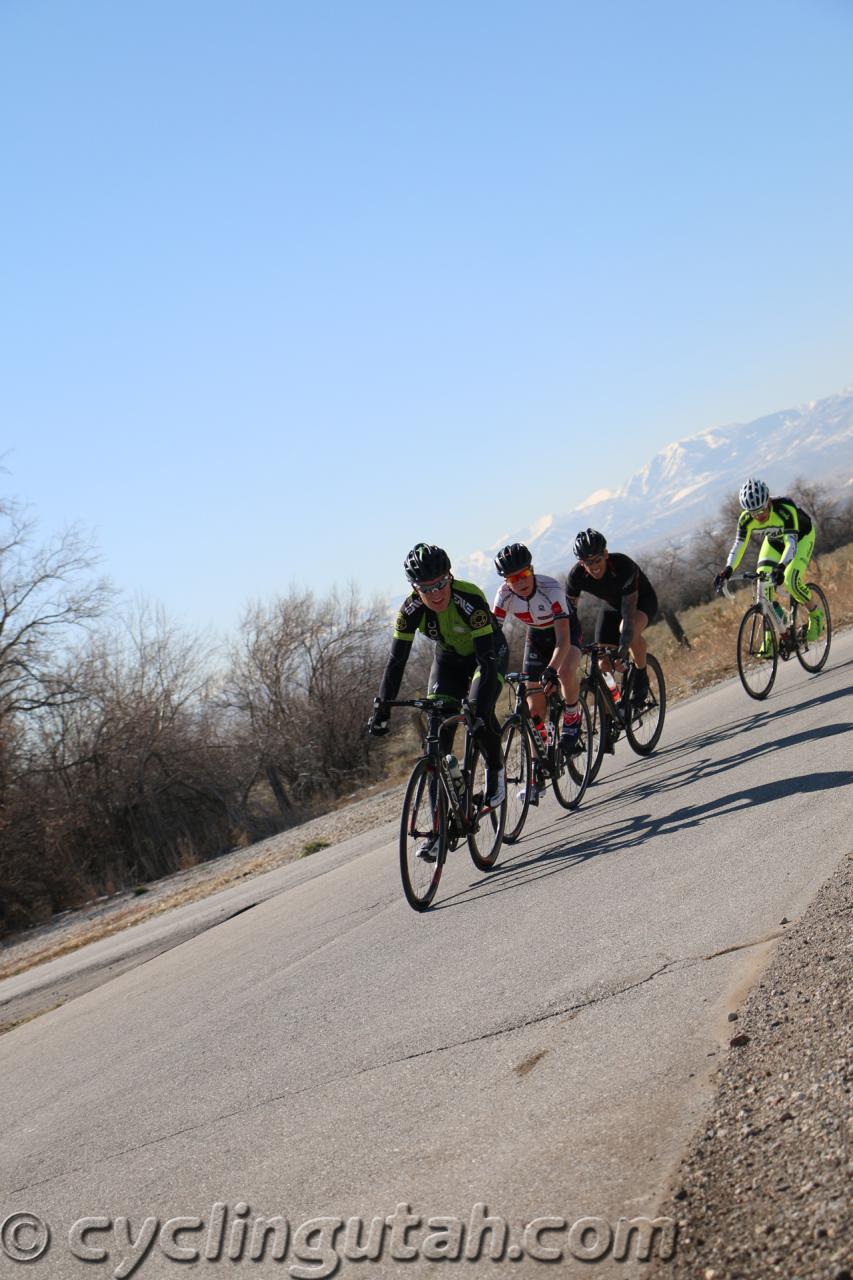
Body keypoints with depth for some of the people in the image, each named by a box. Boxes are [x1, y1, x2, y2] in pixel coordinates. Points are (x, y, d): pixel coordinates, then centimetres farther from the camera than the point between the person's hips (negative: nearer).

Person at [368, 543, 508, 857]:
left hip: (490, 654, -3)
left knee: (479, 712, -29)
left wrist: (478, 706, -50)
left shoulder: (470, 599, -36)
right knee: (438, 734, -10)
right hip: (449, 659, 3)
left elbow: (486, 658, -39)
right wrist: (381, 708, -32)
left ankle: (496, 771, 2)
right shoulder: (411, 609, -25)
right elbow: (396, 660, -23)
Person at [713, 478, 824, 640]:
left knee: (791, 581, -26)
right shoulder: (746, 518, -27)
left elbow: (791, 543, -47)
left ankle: (816, 614, 3)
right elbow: (739, 545, -26)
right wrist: (728, 569, -44)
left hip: (801, 536, -5)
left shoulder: (786, 510, -40)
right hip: (774, 540, 5)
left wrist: (781, 567, -63)